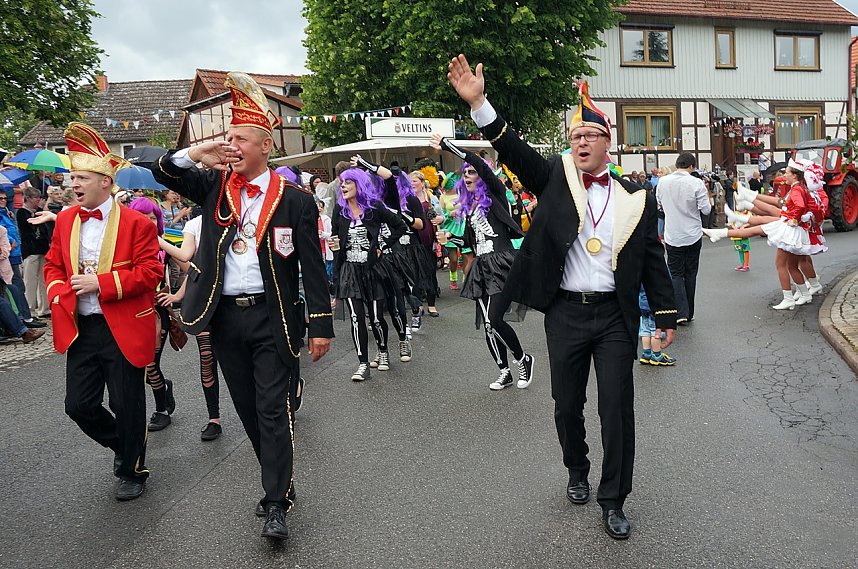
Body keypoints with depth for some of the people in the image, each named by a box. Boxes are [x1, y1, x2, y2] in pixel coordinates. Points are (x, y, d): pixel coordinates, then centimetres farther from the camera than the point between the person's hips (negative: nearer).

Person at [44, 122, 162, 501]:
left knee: (127, 405, 5)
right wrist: (59, 295, -4)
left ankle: (132, 471, 28)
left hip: (123, 329, -5)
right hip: (79, 328, 6)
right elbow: (52, 265, 16)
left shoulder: (135, 222, -9)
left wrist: (101, 282, -21)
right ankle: (122, 446, 36)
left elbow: (150, 271, -14)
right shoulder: (65, 220, 9)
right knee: (79, 405, 8)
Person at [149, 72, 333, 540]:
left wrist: (321, 326, -8)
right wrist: (198, 152, -14)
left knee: (273, 409, -2)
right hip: (224, 318, 5)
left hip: (273, 318, -4)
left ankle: (276, 504, 8)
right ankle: (280, 482, 30)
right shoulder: (214, 185, 6)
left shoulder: (295, 200, -6)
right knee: (247, 409, 13)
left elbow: (313, 267, -6)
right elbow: (163, 173, 4)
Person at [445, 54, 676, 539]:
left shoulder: (635, 198, 3)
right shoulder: (554, 177, 2)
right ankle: (577, 472, 39)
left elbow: (653, 260, 6)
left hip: (615, 316, 0)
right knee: (567, 405, 13)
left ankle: (614, 500, 19)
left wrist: (667, 315, 5)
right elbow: (515, 152, -12)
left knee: (618, 408, 2)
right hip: (565, 313, 0)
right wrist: (479, 103, -25)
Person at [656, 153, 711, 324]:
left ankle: (681, 312, -7)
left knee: (676, 273, 7)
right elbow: (705, 209, -12)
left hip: (672, 237, 1)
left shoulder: (663, 182, -5)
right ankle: (689, 313, 19)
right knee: (690, 274, 12)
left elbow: (658, 203, 11)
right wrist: (707, 198, 6)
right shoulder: (696, 183, -14)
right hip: (693, 236, -1)